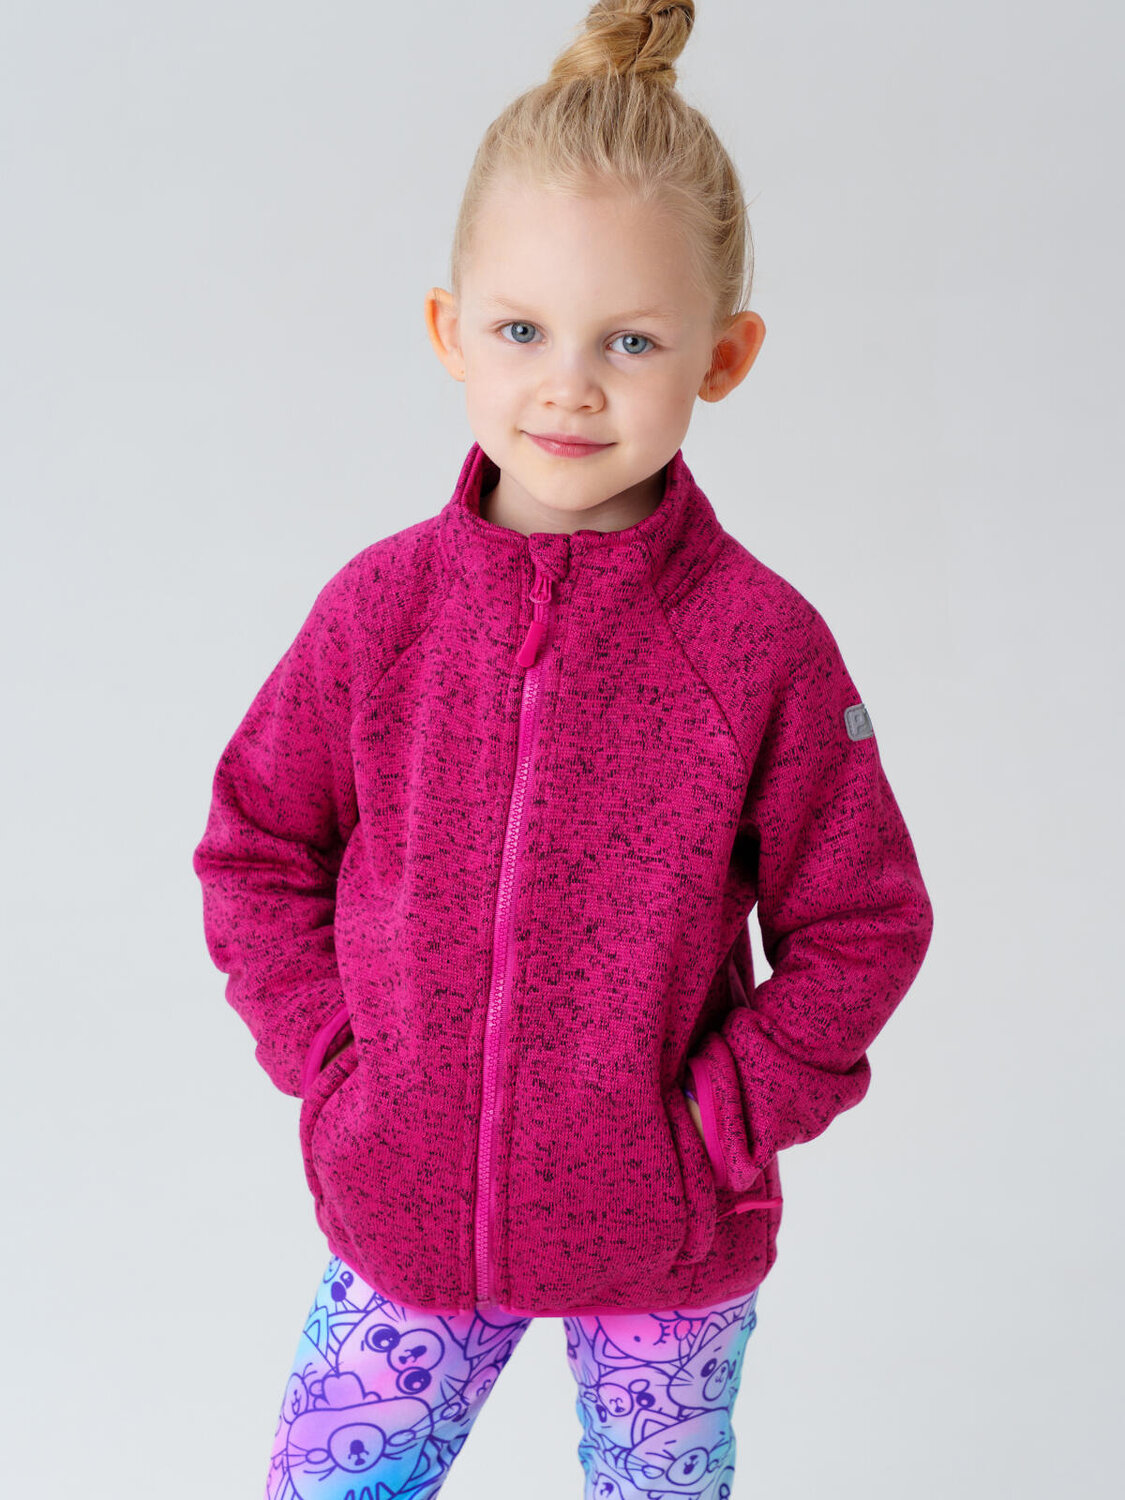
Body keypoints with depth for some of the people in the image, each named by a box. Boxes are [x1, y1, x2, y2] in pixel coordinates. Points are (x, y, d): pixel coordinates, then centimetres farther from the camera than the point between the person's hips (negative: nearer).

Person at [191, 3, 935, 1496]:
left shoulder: (764, 644, -16)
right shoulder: (382, 607, -10)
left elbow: (864, 925, -7)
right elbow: (253, 845, 2)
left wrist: (723, 1118, -12)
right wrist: (326, 1057, -5)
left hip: (668, 1234, -1)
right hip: (404, 1211, 2)